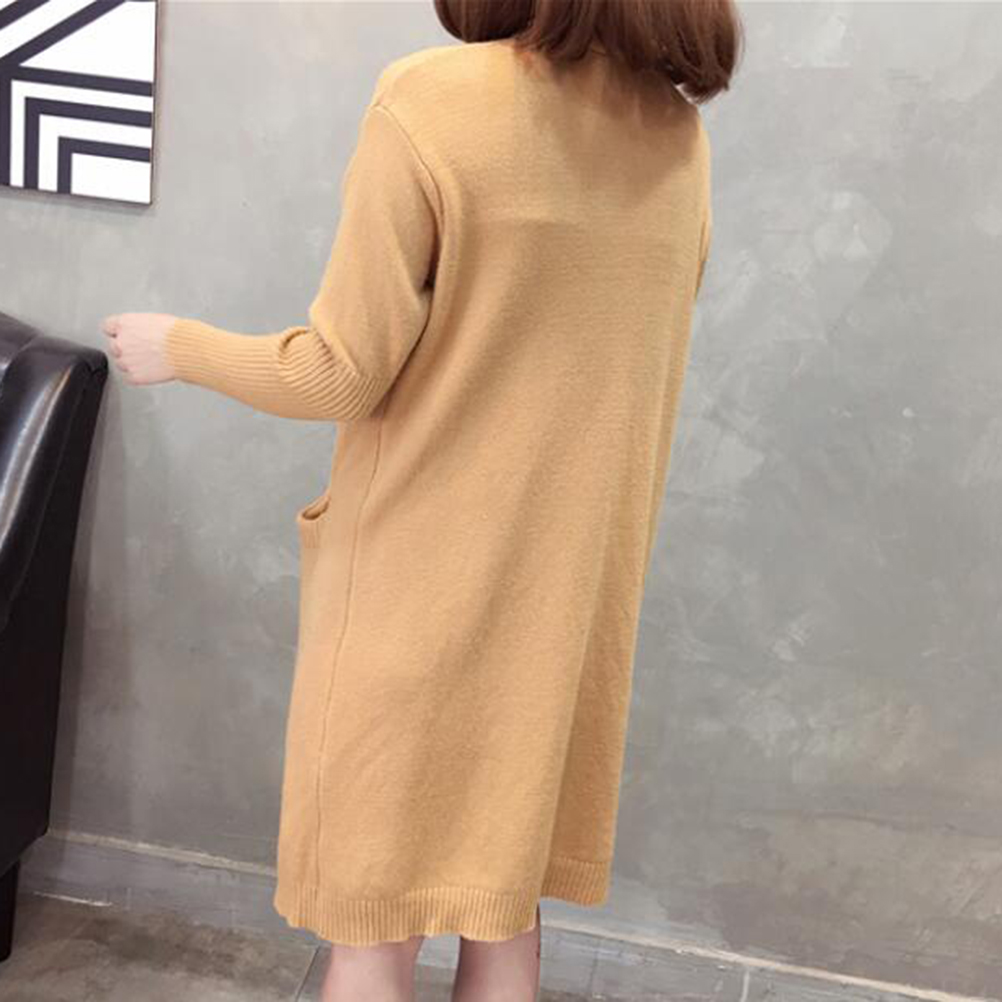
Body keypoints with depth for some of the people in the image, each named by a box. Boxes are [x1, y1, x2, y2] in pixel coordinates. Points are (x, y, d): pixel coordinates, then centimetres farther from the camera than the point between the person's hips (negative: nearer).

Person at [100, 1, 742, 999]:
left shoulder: (435, 99, -15)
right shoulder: (680, 136, 3)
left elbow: (340, 374, -13)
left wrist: (181, 348, 4)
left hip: (425, 572, -5)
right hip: (572, 571, 6)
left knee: (375, 916, 11)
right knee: (501, 890, 20)